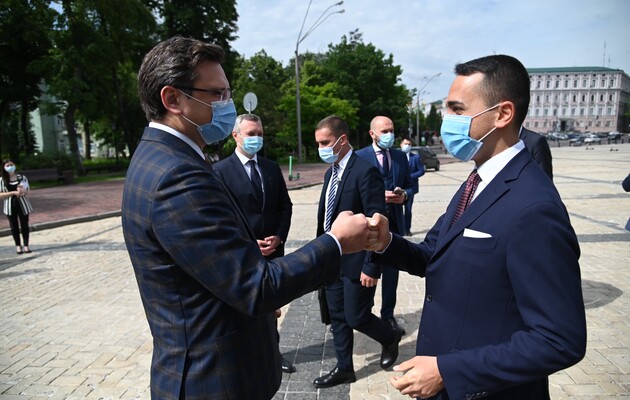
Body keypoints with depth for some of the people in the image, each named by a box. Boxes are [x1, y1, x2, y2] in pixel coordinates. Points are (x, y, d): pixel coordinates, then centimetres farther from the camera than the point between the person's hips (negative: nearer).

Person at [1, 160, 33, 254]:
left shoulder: (22, 177, 0)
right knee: (14, 226, 8)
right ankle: (18, 246, 18)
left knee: (24, 225, 4)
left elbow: (28, 189, 6)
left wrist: (23, 191, -17)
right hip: (10, 205, 0)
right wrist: (13, 192, -19)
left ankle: (26, 245, 12)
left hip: (22, 204, 0)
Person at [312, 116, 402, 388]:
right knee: (337, 317, 16)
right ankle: (344, 368, 34)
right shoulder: (331, 172, 9)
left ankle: (390, 338, 36)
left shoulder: (365, 171, -18)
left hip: (356, 261, -8)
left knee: (356, 317, 6)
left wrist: (371, 267, -20)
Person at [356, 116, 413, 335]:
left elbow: (409, 185, 11)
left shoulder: (401, 156, 8)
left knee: (391, 270, 12)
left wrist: (404, 195, -11)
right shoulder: (360, 157, -7)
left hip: (394, 221, 4)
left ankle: (388, 315, 29)